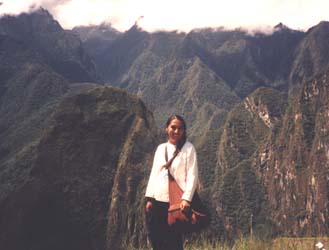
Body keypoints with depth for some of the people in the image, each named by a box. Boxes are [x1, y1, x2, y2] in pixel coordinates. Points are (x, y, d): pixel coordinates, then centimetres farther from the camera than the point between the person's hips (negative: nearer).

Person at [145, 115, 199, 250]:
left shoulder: (188, 148, 0)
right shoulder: (160, 148, 14)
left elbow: (192, 175, -5)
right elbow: (153, 174, 14)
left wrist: (186, 198, -16)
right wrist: (149, 198, 7)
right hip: (157, 201, 5)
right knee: (155, 238, 5)